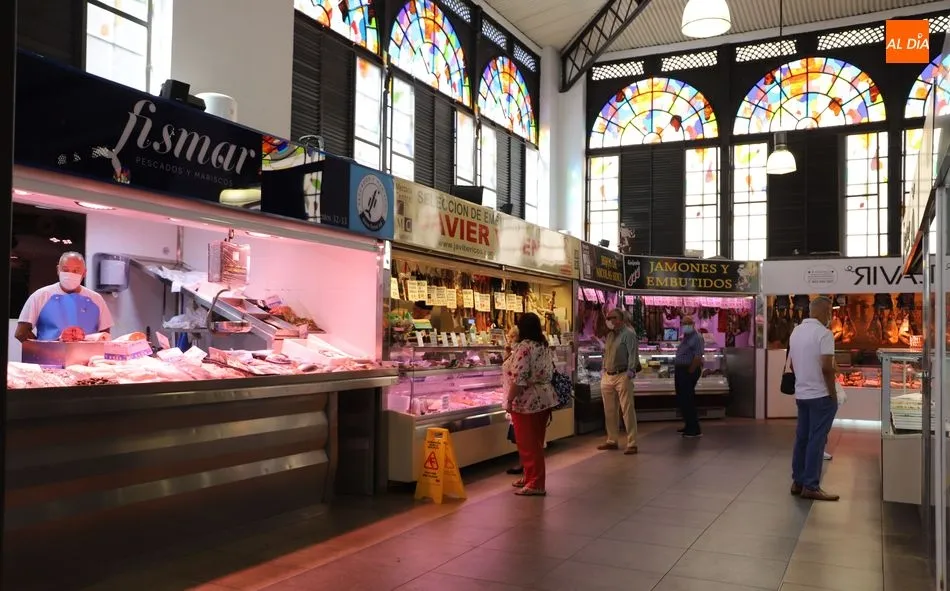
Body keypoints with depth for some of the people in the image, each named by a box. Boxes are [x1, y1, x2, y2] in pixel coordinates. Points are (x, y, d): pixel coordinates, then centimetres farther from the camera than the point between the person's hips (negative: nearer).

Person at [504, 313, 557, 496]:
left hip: (527, 402, -9)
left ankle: (535, 484, 3)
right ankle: (531, 477, 28)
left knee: (528, 443, -1)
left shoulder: (524, 347, -18)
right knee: (535, 442, 17)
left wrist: (509, 400, -16)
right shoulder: (545, 347, 10)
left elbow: (518, 379, -23)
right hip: (544, 399, 9)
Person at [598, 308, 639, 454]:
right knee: (610, 410, 13)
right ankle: (612, 440, 24)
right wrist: (603, 371, 19)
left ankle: (632, 444, -5)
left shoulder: (628, 333, -7)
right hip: (607, 376, 8)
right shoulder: (610, 335, 18)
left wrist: (631, 370, -23)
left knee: (627, 410, -8)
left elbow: (633, 354, -14)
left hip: (622, 375, -8)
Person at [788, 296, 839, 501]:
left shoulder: (796, 331, 9)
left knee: (802, 438, 12)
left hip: (801, 394, 8)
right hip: (820, 395, -7)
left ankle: (798, 482, 17)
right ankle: (811, 486, 1)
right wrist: (833, 393, -11)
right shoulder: (824, 333, -15)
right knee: (816, 440, -3)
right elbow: (827, 367, -20)